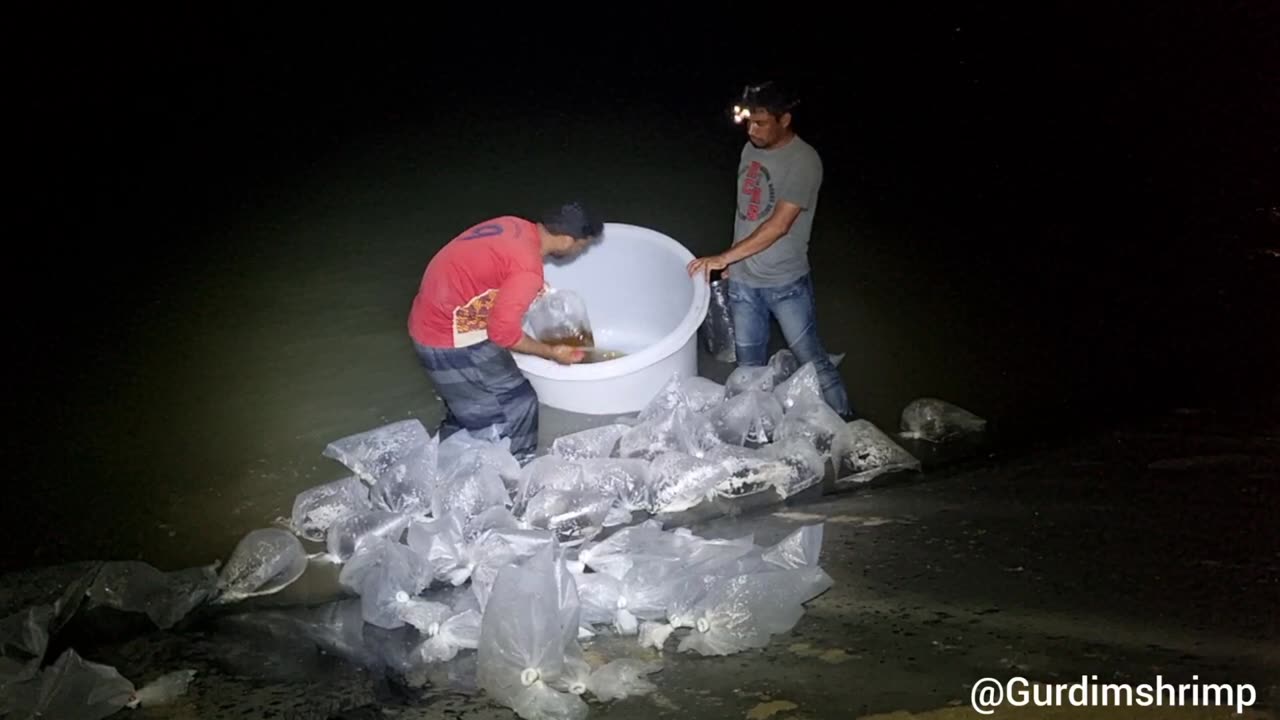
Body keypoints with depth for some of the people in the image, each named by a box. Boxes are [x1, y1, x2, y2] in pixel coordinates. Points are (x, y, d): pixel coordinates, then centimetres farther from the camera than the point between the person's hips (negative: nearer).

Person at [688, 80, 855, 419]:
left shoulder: (804, 161, -19)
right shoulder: (750, 150, 4)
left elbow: (779, 225, -26)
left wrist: (724, 257, -27)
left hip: (786, 283, -6)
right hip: (743, 281, 6)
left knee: (813, 361, 2)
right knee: (749, 366, 14)